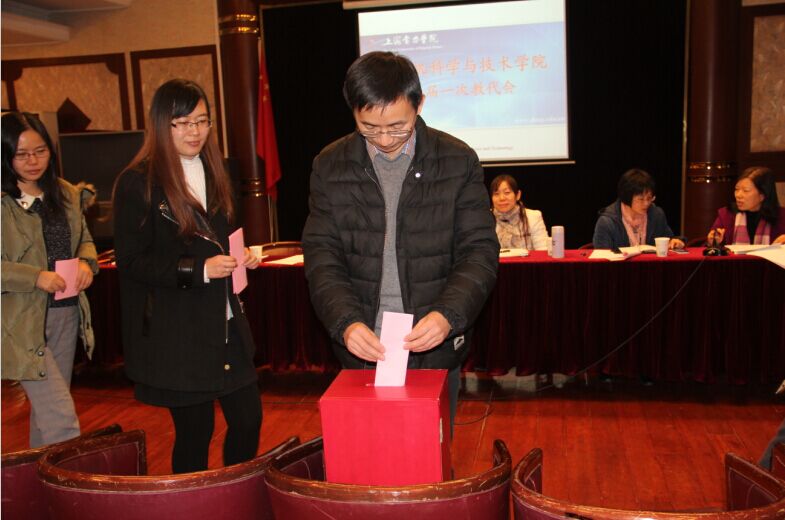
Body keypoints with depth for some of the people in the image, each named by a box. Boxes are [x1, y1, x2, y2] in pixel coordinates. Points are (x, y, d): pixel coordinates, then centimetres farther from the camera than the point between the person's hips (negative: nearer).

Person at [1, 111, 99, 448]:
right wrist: (36, 277, -21)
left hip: (67, 312, 6)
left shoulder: (67, 195, 8)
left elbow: (85, 239, 18)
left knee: (46, 409, 20)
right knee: (62, 416, -8)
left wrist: (86, 261, -3)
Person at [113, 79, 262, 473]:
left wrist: (241, 257, 3)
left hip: (225, 323, 6)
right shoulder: (137, 183, -8)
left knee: (248, 418, 9)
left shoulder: (214, 173, 13)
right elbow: (131, 262, -11)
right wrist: (198, 269, -21)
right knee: (195, 430, 4)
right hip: (176, 333, -6)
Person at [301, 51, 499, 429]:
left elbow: (480, 251, -4)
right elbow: (321, 255, -2)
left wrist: (447, 315, -21)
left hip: (435, 349, 0)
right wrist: (345, 322, -18)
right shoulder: (330, 165, 0)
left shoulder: (458, 161, -3)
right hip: (361, 351, 1)